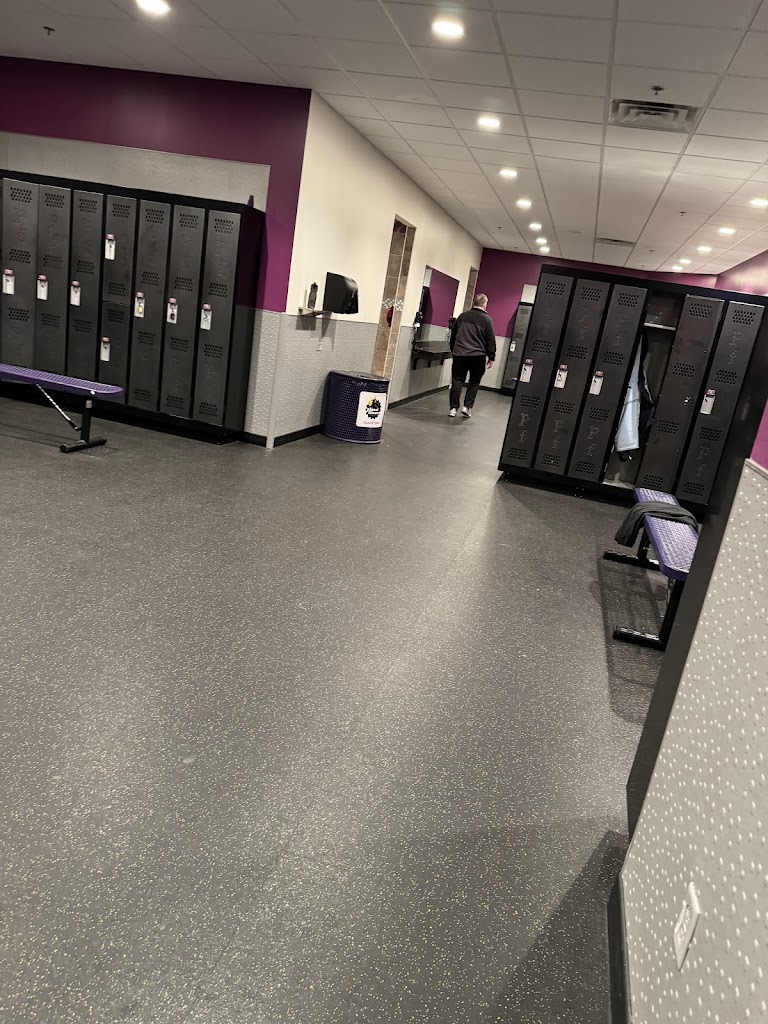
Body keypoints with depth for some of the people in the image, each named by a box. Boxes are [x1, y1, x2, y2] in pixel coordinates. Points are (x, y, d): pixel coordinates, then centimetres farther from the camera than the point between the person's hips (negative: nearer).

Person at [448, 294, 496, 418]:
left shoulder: (462, 316, 9)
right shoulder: (487, 320, -4)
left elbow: (453, 336, 16)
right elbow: (491, 341, -4)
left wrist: (453, 350, 26)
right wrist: (491, 357, 3)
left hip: (459, 354, 3)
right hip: (478, 356, -3)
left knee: (457, 381, 5)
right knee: (474, 382, 10)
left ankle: (453, 408, 2)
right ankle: (467, 406, 3)